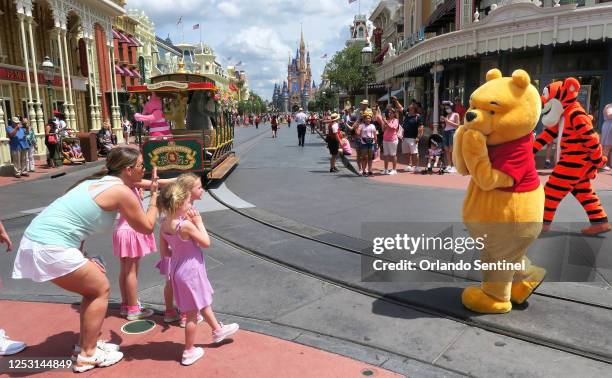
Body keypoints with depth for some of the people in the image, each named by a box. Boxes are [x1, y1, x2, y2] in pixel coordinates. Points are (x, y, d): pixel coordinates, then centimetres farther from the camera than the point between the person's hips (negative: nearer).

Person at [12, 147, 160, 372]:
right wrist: (154, 195, 10)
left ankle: (86, 344, 32)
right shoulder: (122, 192, -10)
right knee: (101, 289, 6)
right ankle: (87, 356, 14)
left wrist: (83, 260, 18)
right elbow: (147, 227, 0)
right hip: (51, 247, -9)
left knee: (93, 288, 20)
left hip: (37, 240, 9)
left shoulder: (98, 182, 18)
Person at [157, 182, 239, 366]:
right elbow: (206, 243, -17)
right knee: (192, 313, 8)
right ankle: (189, 351, 23)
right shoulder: (186, 224, -28)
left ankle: (217, 330, 45)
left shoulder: (163, 225, -4)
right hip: (190, 271, -8)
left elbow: (164, 251, 4)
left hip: (178, 268, 9)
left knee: (204, 301, 26)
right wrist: (199, 222, -11)